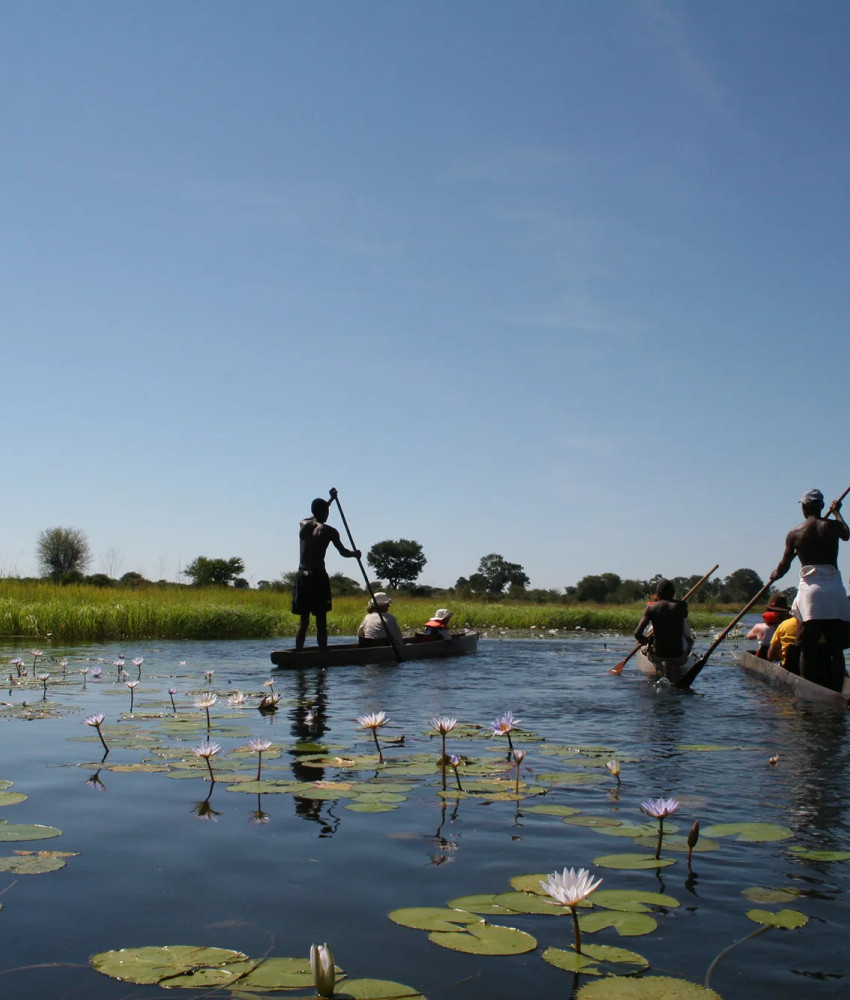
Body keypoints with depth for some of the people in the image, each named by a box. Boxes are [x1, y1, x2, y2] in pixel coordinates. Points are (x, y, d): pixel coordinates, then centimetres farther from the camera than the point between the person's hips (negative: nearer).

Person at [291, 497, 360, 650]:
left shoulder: (303, 524, 10)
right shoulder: (329, 531, -3)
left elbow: (314, 518, 33)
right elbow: (343, 552, 2)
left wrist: (329, 501, 41)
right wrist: (355, 553, 22)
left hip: (301, 576, 5)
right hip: (318, 576, -5)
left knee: (303, 620, 11)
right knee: (321, 621, -1)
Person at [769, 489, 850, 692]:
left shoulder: (794, 533, 3)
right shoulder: (832, 526, 4)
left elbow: (784, 566, 11)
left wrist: (774, 576, 32)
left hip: (809, 590, 0)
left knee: (808, 648, 2)